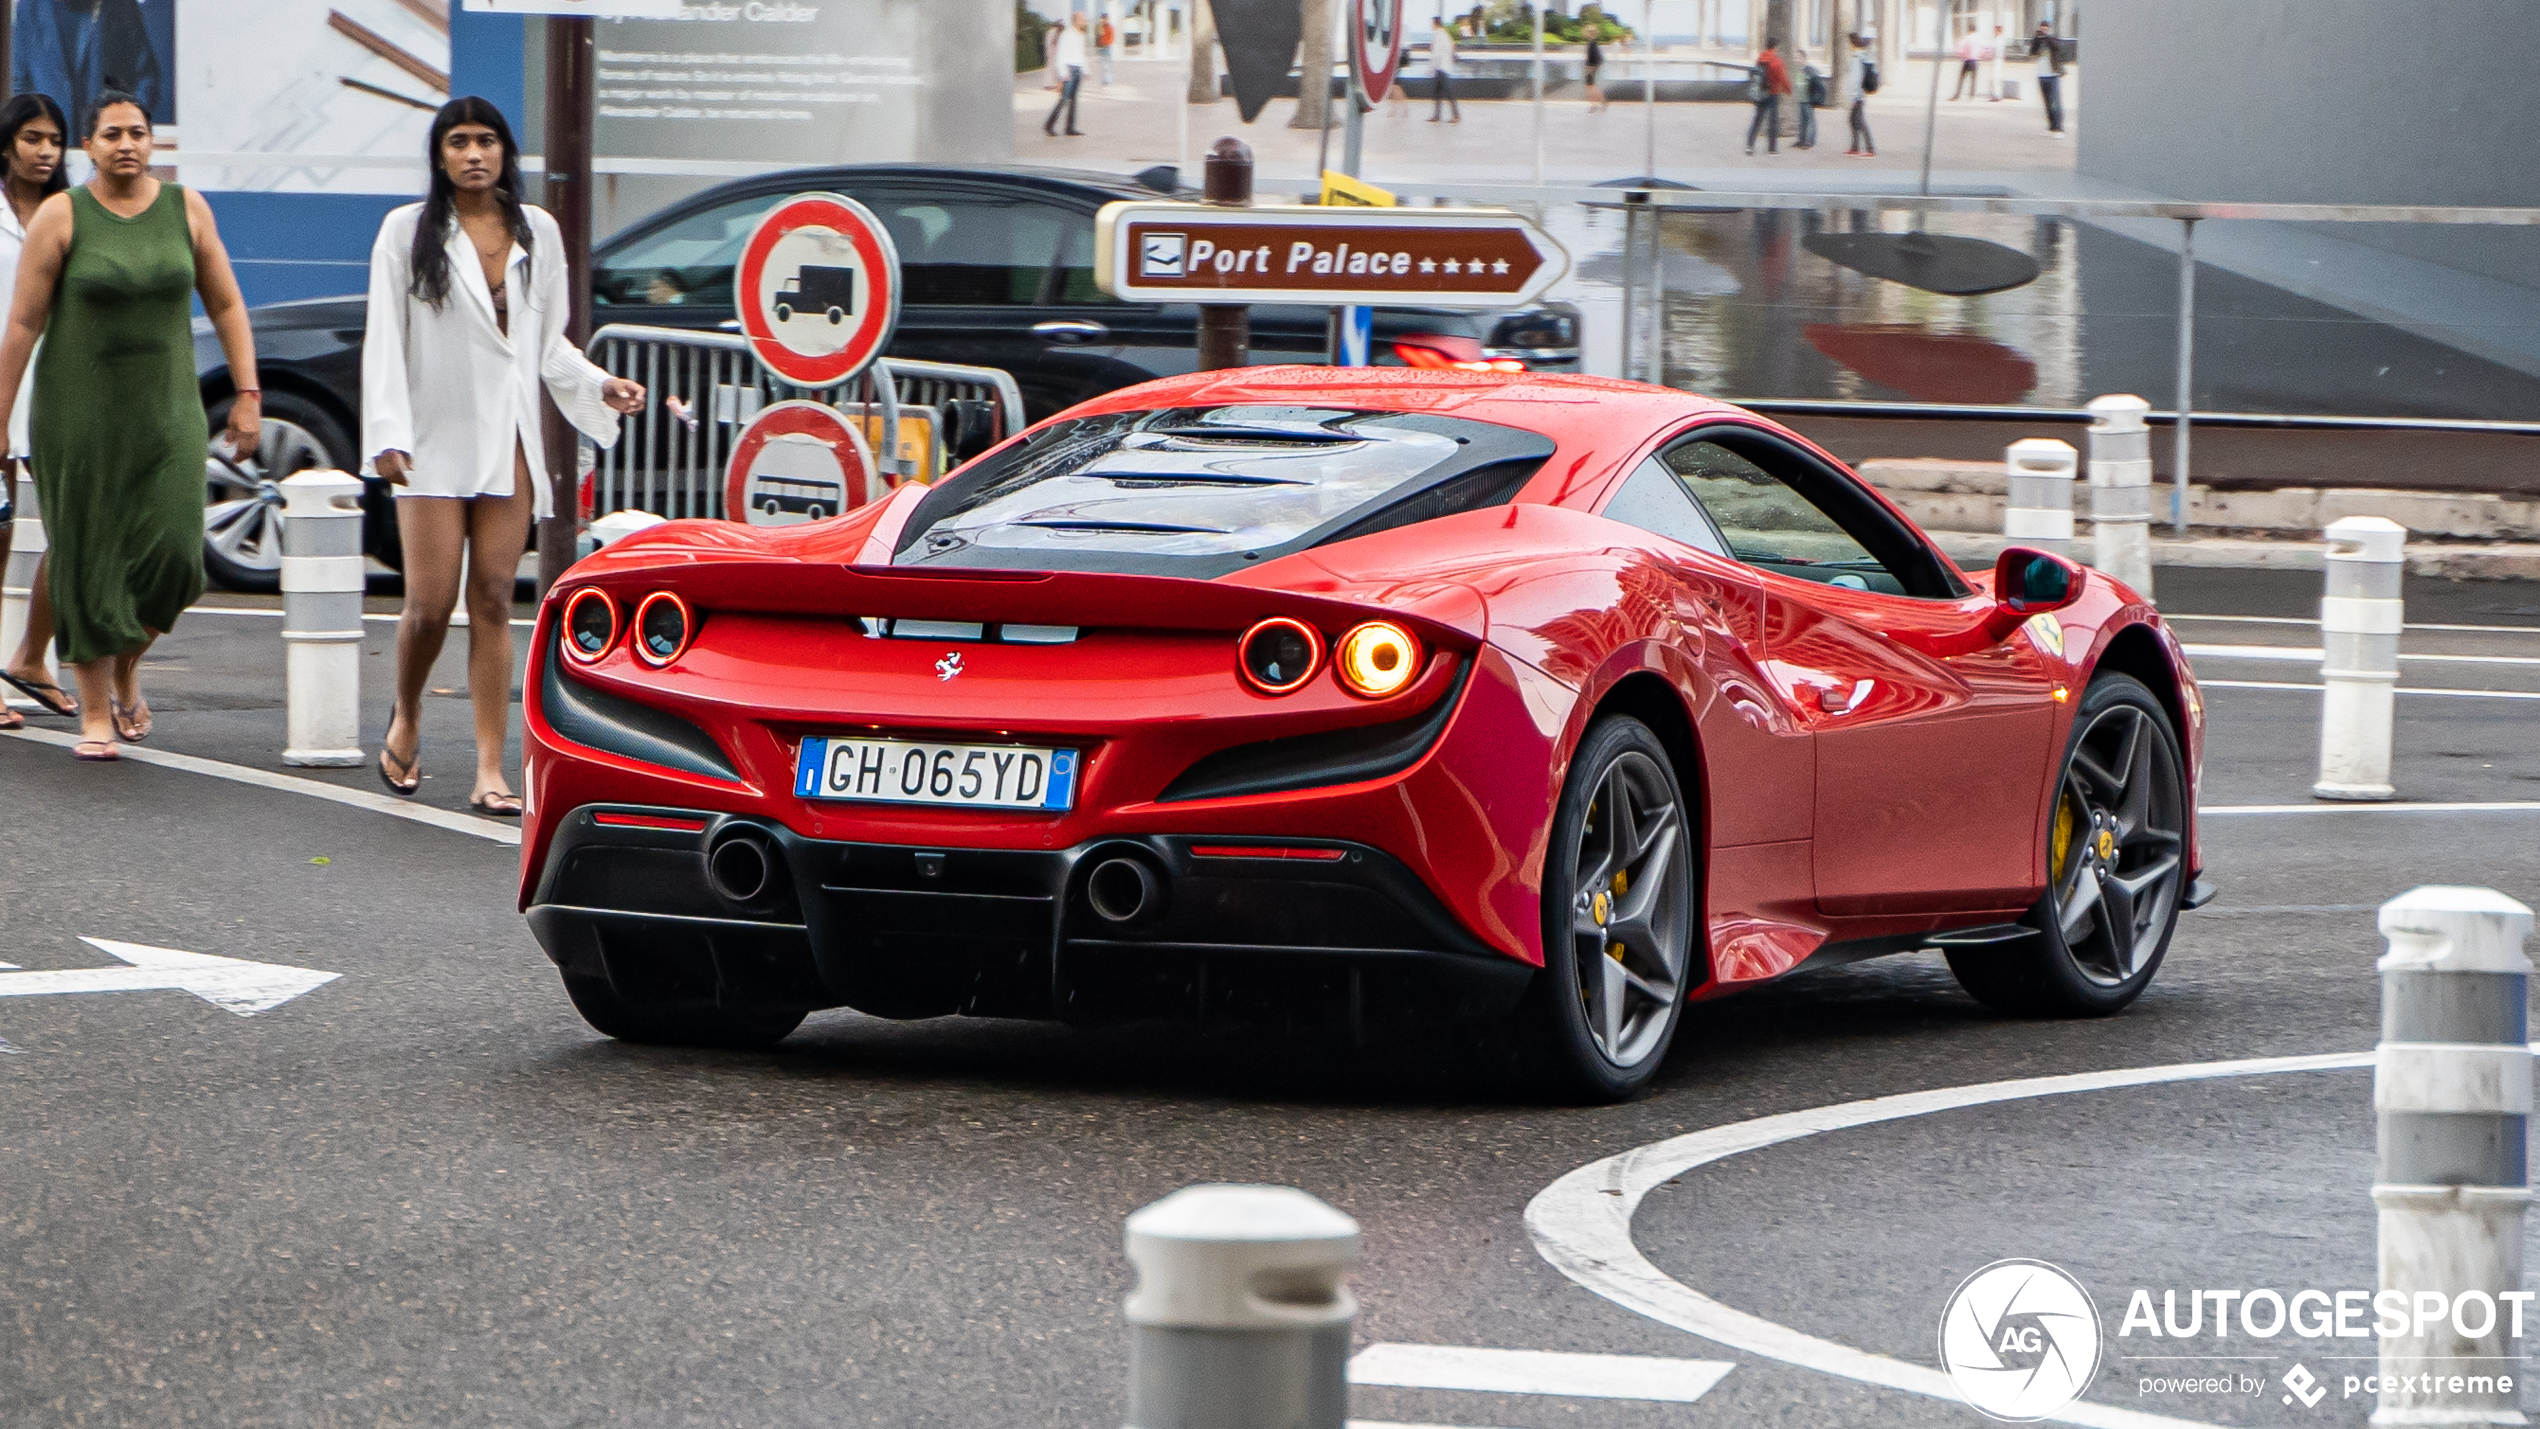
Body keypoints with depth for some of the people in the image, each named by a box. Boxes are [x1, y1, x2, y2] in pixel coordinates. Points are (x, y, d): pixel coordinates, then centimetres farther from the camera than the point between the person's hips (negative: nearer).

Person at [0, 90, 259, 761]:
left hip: (165, 411, 2)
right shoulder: (62, 216, -4)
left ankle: (126, 668, 19)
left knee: (172, 553, -9)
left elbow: (226, 306, 9)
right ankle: (95, 711, 11)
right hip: (80, 415, -2)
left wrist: (247, 394, 1)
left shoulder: (185, 208, 4)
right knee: (89, 560, 0)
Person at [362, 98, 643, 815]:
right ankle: (406, 720, 22)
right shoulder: (408, 231, 2)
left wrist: (599, 386, 0)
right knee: (430, 604, -7)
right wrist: (387, 434, -11)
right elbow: (384, 341, -1)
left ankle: (490, 770, -2)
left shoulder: (537, 233, 12)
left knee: (493, 601, -1)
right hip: (434, 440, -2)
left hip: (509, 441, 3)